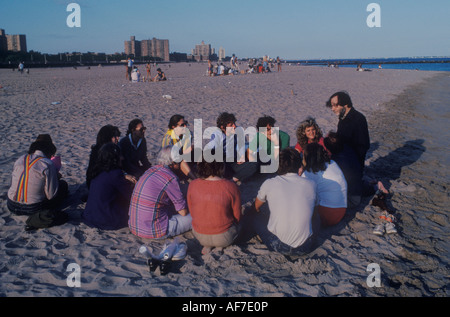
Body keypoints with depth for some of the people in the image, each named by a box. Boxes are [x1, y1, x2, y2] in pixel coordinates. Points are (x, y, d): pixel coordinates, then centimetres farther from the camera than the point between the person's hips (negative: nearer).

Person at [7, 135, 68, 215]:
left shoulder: (20, 159, 3)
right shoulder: (48, 164, -16)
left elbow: (13, 183, 15)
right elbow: (51, 195, -13)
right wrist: (56, 178, 7)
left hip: (12, 207, 7)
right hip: (32, 210, -7)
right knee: (63, 184, 13)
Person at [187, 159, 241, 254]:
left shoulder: (193, 185, -11)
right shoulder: (231, 187, -18)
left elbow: (192, 213, 3)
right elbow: (237, 217, -6)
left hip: (199, 235, 2)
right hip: (224, 236, -2)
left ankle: (207, 245, 14)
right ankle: (220, 246, 11)